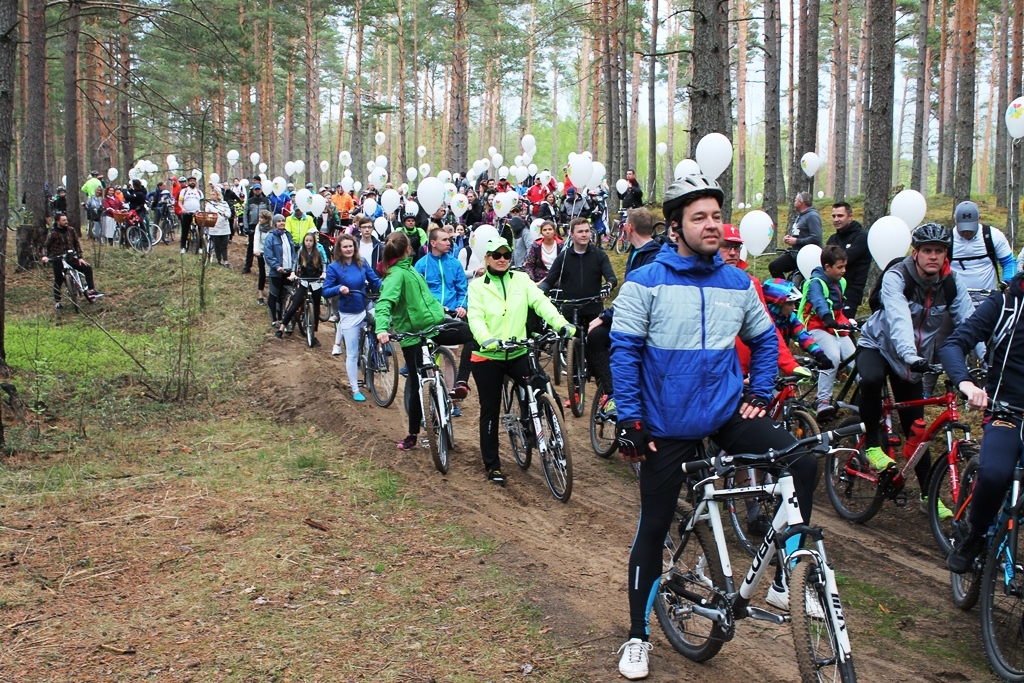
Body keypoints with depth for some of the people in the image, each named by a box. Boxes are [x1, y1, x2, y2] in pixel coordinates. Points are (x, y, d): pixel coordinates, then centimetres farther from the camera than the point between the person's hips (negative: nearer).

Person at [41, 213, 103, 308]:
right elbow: (46, 246, -8)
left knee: (88, 268, -7)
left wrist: (80, 257, 3)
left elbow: (76, 244, 9)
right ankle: (57, 302, 13)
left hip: (71, 258, 4)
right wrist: (45, 256, -26)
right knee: (58, 281, -1)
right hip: (58, 260, -4)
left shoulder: (70, 230, 3)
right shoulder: (53, 233, -9)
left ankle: (91, 291, -4)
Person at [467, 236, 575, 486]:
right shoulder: (477, 286, 0)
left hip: (517, 353, 2)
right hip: (488, 356, -2)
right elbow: (475, 317, -13)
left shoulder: (521, 280, 5)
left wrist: (561, 324, -25)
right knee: (490, 410, 6)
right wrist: (486, 338, -34)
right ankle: (492, 465, 17)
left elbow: (540, 302, -8)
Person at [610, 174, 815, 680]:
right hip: (666, 425, -3)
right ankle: (638, 637, 24)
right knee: (653, 530, 5)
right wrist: (629, 420, -13)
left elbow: (764, 340, 18)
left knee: (802, 463, -19)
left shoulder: (737, 283, 4)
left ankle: (785, 581, -2)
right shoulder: (646, 282, -8)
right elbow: (624, 351, -9)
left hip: (727, 412, 3)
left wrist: (760, 394, 6)